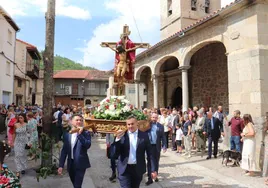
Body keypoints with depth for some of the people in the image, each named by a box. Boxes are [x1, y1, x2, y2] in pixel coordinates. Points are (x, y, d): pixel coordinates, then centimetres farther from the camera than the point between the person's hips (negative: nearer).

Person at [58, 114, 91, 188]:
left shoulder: (85, 133, -7)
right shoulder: (67, 134, 4)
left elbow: (88, 145, -23)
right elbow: (64, 151, 7)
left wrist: (80, 134, -26)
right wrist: (61, 165, 4)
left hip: (80, 164, -4)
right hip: (70, 164, 4)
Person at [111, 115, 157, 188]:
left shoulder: (144, 135, -2)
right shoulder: (122, 136, -5)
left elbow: (150, 153, 0)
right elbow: (114, 154, -8)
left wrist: (153, 170, -3)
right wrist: (118, 139, -21)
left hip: (138, 169, 2)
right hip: (124, 169, -1)